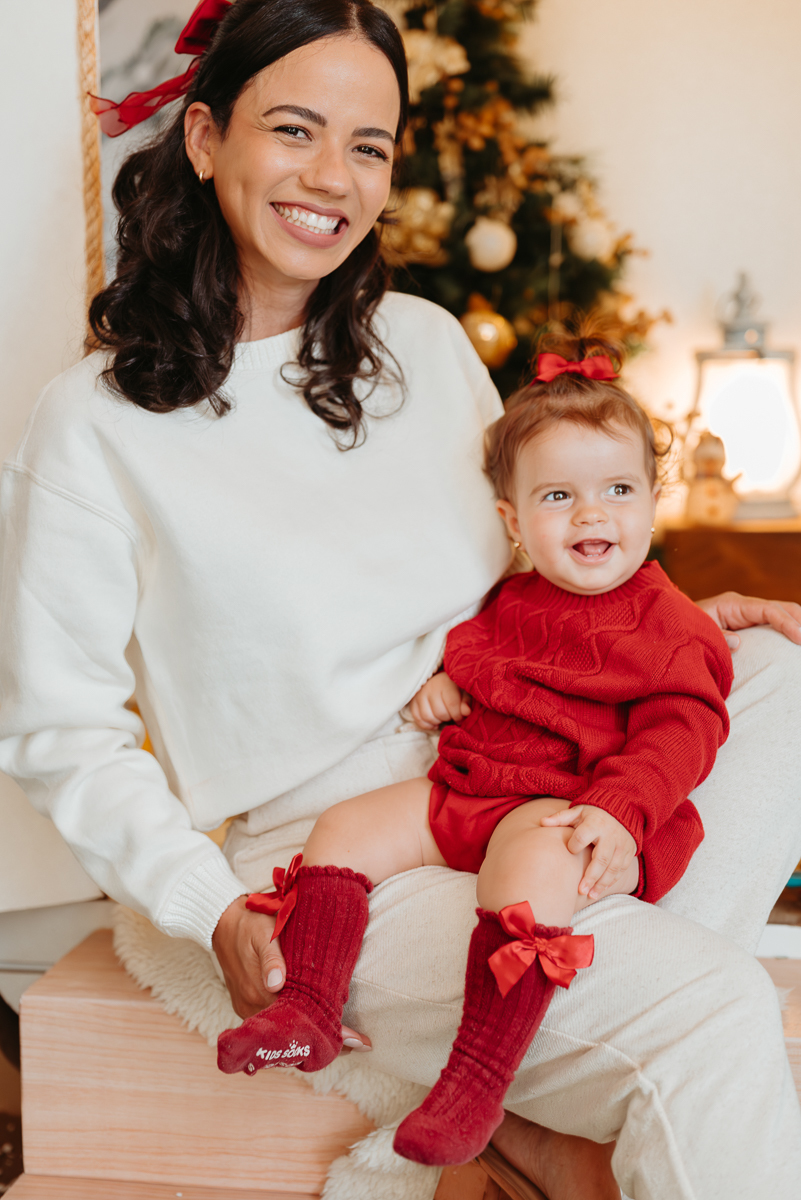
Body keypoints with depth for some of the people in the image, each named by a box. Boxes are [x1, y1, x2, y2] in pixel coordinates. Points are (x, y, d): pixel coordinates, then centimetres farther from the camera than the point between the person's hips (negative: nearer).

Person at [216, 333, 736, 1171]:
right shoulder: (506, 604, 18)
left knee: (530, 861, -39)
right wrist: (444, 684, 12)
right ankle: (307, 1012, -9)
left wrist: (620, 810, -26)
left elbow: (682, 728, -10)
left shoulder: (664, 620, -1)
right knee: (346, 828, -5)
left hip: (565, 813, -7)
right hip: (464, 787, 7)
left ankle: (477, 1081, -38)